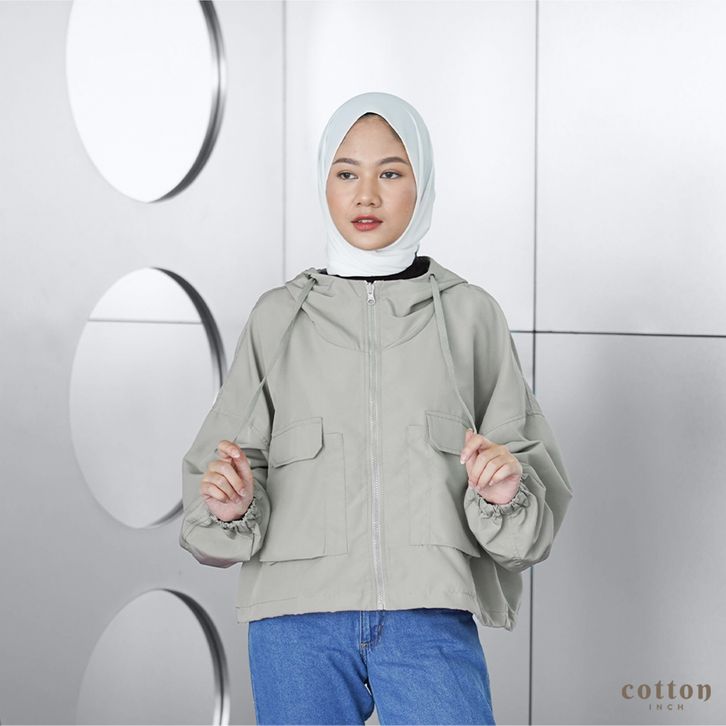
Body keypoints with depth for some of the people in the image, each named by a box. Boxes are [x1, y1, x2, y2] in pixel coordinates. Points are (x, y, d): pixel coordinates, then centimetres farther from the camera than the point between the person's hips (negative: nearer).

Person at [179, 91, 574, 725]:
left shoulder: (470, 314, 6)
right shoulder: (279, 318, 7)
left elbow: (535, 475, 7)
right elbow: (222, 475, 9)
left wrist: (507, 493, -14)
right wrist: (229, 505, -12)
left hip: (431, 618, 0)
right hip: (296, 621, 1)